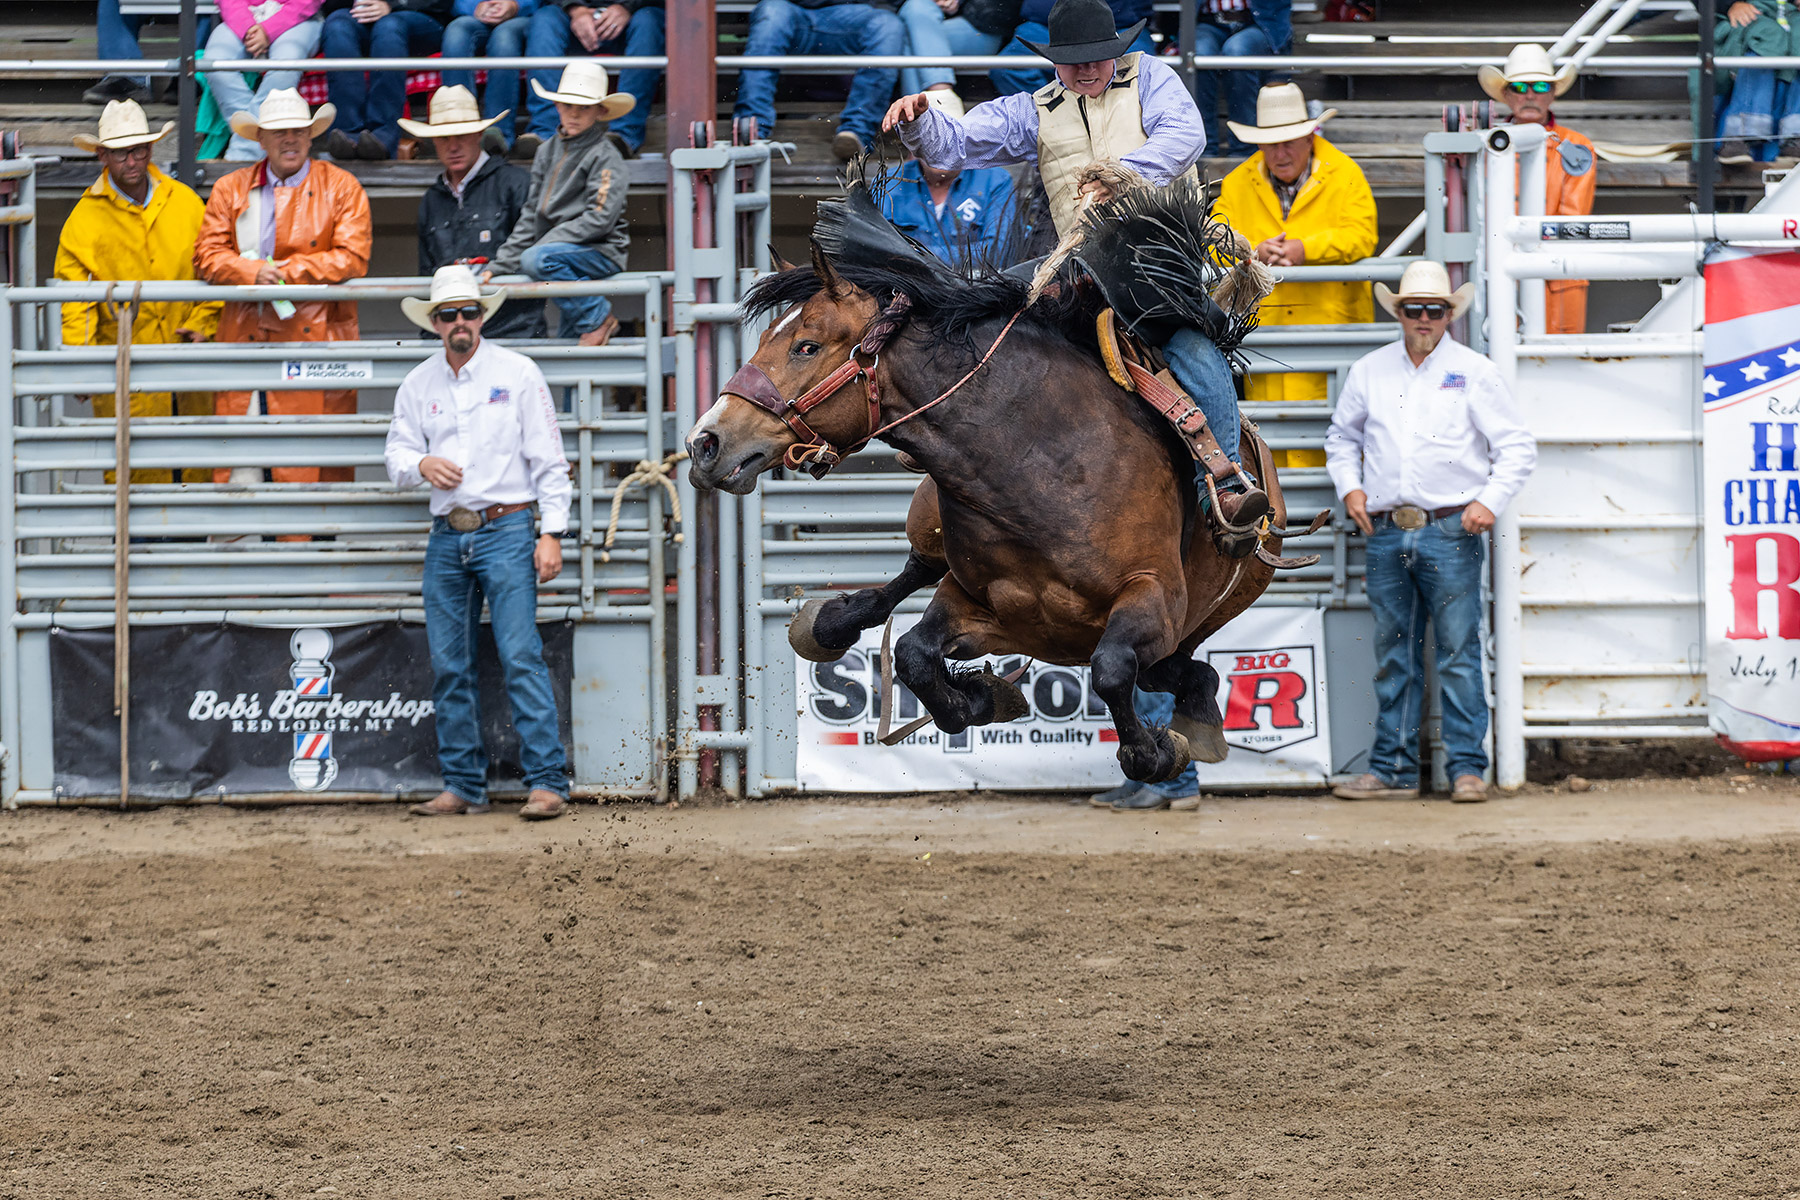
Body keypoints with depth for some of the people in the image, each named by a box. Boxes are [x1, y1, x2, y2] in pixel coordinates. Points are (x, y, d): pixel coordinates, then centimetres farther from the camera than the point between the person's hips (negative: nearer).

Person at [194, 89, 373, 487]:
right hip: (245, 336, 2)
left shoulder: (341, 187, 7)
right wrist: (253, 272, -12)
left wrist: (285, 273, -9)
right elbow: (207, 255, 8)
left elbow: (352, 258, -3)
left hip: (315, 339, -2)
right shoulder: (230, 190, 15)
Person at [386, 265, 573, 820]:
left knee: (521, 657, -12)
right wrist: (421, 465, -12)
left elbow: (548, 458, 0)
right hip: (446, 539, 4)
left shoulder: (517, 373, 1)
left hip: (506, 530, -4)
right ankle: (463, 786, 11)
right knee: (450, 668, 4)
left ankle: (547, 783, -13)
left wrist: (551, 534, -7)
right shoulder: (417, 383, 11)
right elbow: (397, 455, 12)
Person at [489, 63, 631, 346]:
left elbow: (599, 220, -17)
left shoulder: (606, 157, -8)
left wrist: (544, 243, -19)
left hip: (601, 252, -7)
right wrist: (501, 264, 6)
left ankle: (598, 317, -16)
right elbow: (531, 214, 14)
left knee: (535, 259, -29)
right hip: (570, 256, 7)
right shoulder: (548, 151, 12)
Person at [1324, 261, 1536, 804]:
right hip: (1386, 534, 3)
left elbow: (1518, 448, 3)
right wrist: (1350, 486, 8)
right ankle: (1393, 769, 12)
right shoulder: (1368, 372, 13)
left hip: (1450, 532, -3)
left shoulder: (1474, 372, 4)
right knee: (1393, 658, 7)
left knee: (1459, 656, -4)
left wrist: (1489, 500, -9)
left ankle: (1467, 768, 0)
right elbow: (1342, 438, 25)